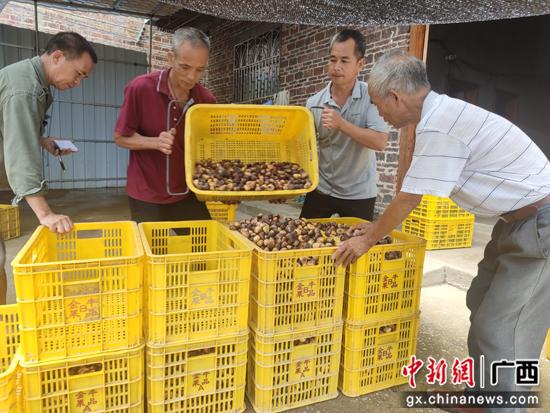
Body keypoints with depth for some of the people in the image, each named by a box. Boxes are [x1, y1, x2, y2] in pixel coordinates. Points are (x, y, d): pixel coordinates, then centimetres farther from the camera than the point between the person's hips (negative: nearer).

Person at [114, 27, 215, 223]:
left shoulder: (206, 99, -4)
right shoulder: (141, 88, -13)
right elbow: (121, 137, -6)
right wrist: (155, 143, -24)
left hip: (188, 194, 3)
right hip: (147, 197, -3)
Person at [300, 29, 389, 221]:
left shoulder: (371, 97, -9)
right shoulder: (314, 102, -3)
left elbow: (380, 142, -20)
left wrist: (341, 124, -26)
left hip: (358, 193, -2)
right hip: (321, 189, 3)